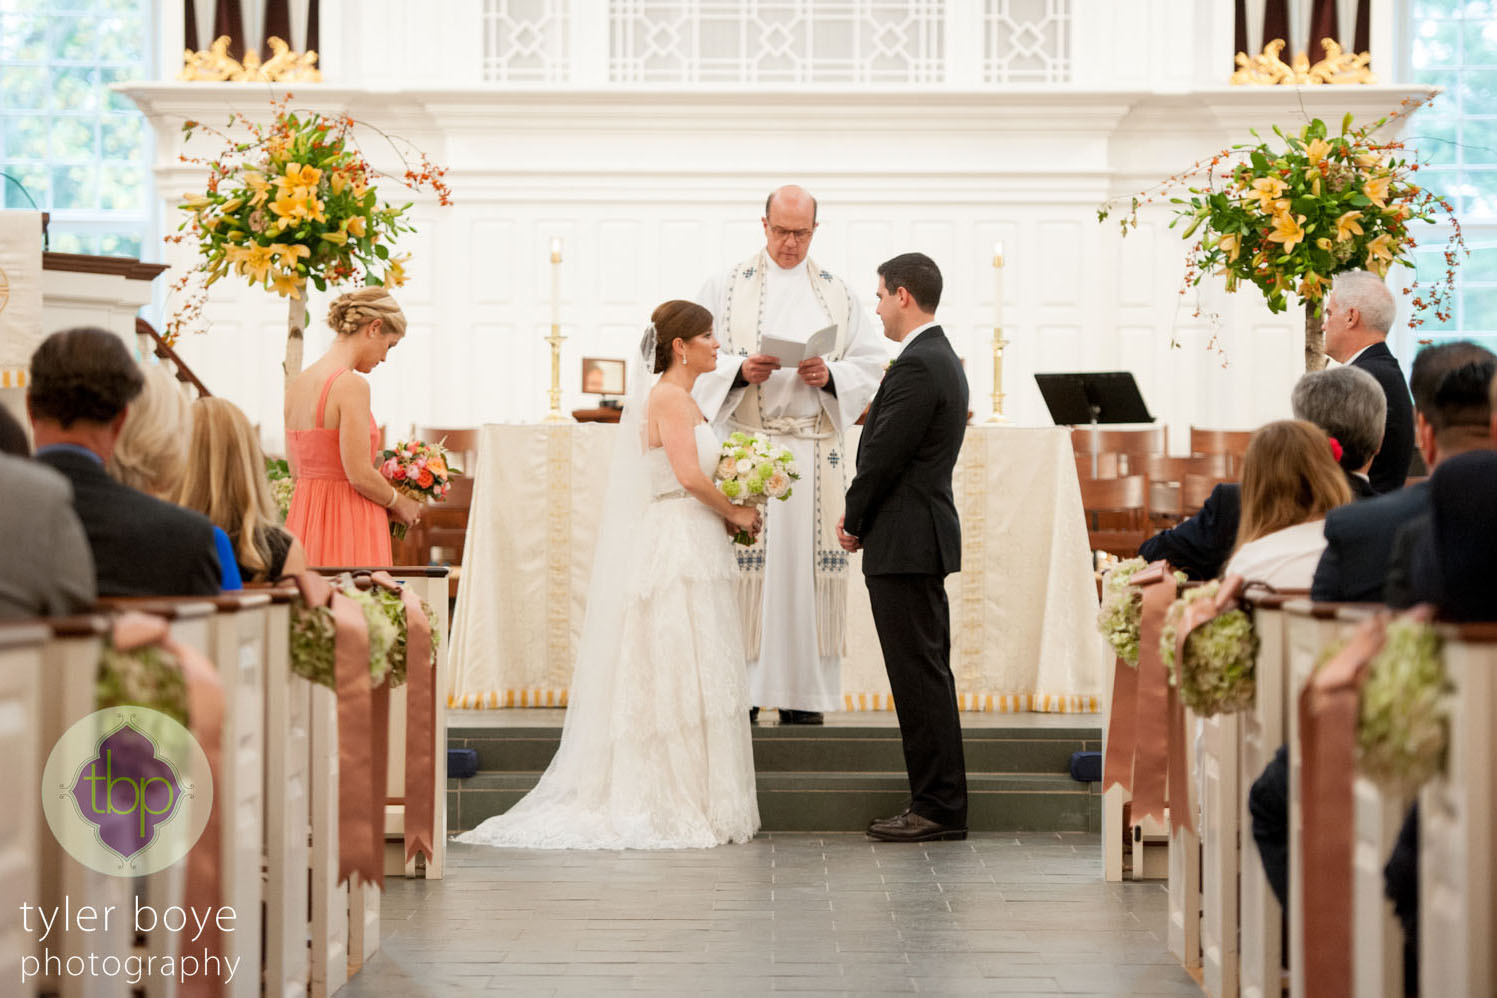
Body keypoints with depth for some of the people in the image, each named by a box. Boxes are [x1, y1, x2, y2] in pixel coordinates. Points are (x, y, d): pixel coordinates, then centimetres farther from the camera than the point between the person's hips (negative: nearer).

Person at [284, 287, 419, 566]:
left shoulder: (296, 384, 11)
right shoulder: (351, 385, -14)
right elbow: (359, 475, -18)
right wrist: (398, 503, 1)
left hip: (303, 517, 8)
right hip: (347, 522, -8)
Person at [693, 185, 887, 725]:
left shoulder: (838, 295, 13)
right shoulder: (725, 289, 8)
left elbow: (870, 365, 9)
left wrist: (830, 375, -10)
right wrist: (739, 371, -15)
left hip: (816, 451, 2)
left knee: (809, 559, -2)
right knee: (743, 563, -7)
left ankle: (803, 693, 2)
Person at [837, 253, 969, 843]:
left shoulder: (916, 366, -17)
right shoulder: (943, 358, 16)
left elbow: (884, 456, -17)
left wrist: (855, 523, -2)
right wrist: (862, 518, 10)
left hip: (905, 542, -10)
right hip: (925, 536, 10)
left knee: (919, 676, -6)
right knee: (927, 673, 13)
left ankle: (938, 807, -3)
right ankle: (939, 802, 17)